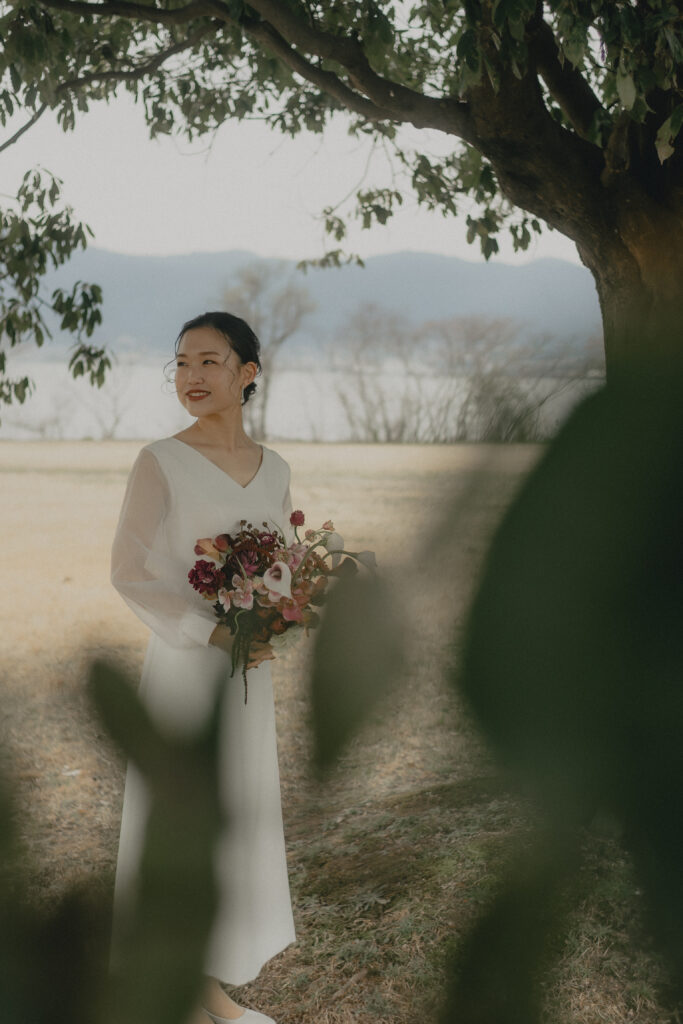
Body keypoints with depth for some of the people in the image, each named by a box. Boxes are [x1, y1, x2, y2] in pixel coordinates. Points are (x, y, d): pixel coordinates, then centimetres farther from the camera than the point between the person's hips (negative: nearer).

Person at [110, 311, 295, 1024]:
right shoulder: (161, 463, -9)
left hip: (249, 671, 6)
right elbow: (130, 572, -10)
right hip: (183, 666, -5)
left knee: (240, 819, 12)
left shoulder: (273, 469, 6)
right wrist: (213, 632, -18)